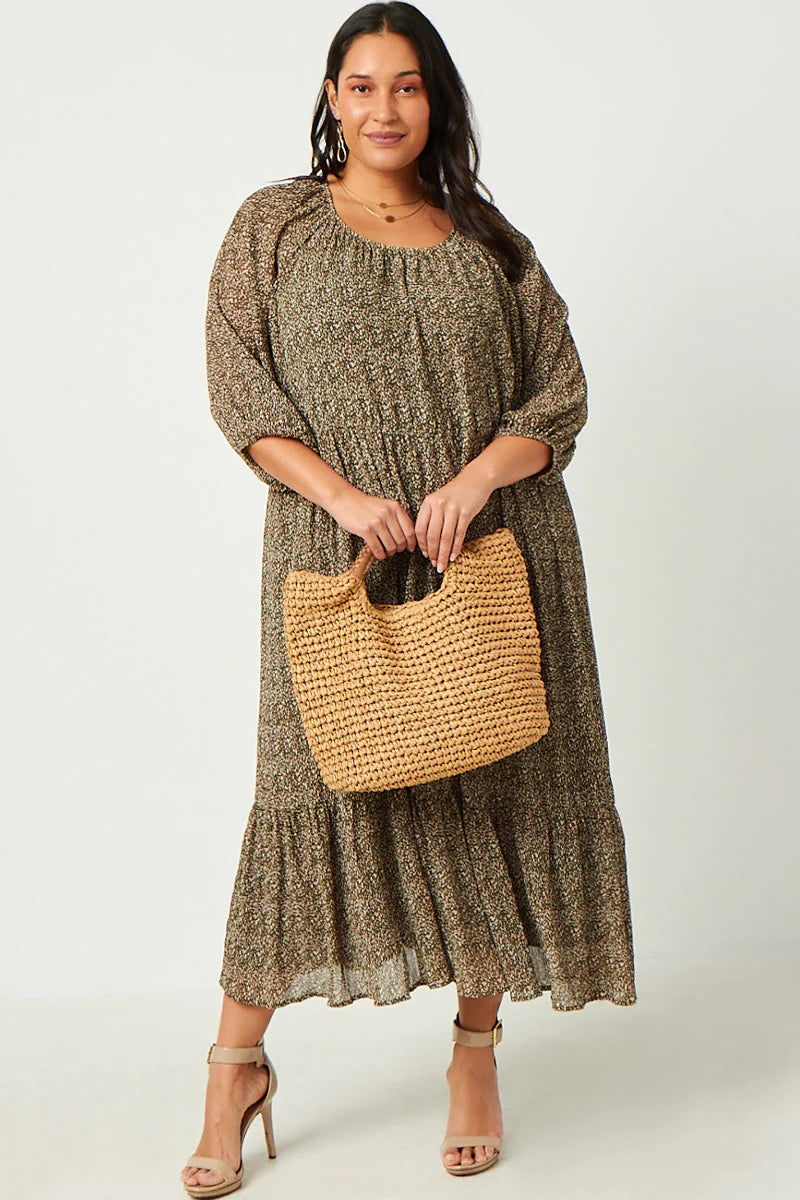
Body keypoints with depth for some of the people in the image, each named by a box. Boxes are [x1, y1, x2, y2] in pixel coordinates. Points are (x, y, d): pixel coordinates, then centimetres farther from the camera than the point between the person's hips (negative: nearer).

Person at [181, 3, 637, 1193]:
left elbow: (561, 390, 7)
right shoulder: (272, 224, 9)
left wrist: (474, 479, -12)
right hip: (338, 550, -2)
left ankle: (476, 1048, 16)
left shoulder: (489, 238, 13)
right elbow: (237, 383, -1)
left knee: (491, 777, 2)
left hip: (490, 547, 2)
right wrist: (344, 495, -14)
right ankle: (239, 1061, 7)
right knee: (316, 776, -4)